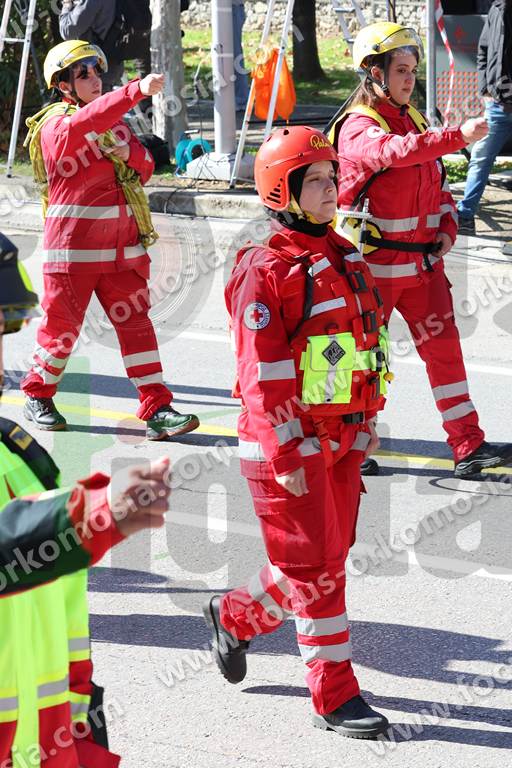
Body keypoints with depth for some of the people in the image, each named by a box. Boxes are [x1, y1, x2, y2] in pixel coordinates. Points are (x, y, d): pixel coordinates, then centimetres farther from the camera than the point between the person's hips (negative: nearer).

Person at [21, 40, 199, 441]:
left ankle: (156, 410, -2)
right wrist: (137, 90, -43)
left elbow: (145, 169, 13)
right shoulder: (55, 126, -8)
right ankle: (37, 394, 25)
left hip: (122, 248, 6)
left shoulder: (115, 120, 15)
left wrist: (128, 153, -11)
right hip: (73, 246, -5)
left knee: (136, 324, 0)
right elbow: (84, 124, -32)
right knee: (63, 326, 3)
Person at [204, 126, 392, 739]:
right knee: (316, 567, -4)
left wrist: (368, 420, 19)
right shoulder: (265, 272, -15)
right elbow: (262, 373, -18)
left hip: (342, 440, 8)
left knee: (327, 556, 14)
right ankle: (335, 698, 3)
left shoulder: (344, 258, 11)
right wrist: (284, 455, -20)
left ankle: (234, 617, 37)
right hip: (290, 445, -8)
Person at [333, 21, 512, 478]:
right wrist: (458, 136, -45)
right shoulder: (359, 127, -13)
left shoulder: (413, 121, 13)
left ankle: (469, 448, 4)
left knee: (443, 347, 3)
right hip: (376, 263, -7)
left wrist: (446, 226, 3)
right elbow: (396, 151, -35)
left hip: (422, 260, 7)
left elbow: (436, 182, 21)